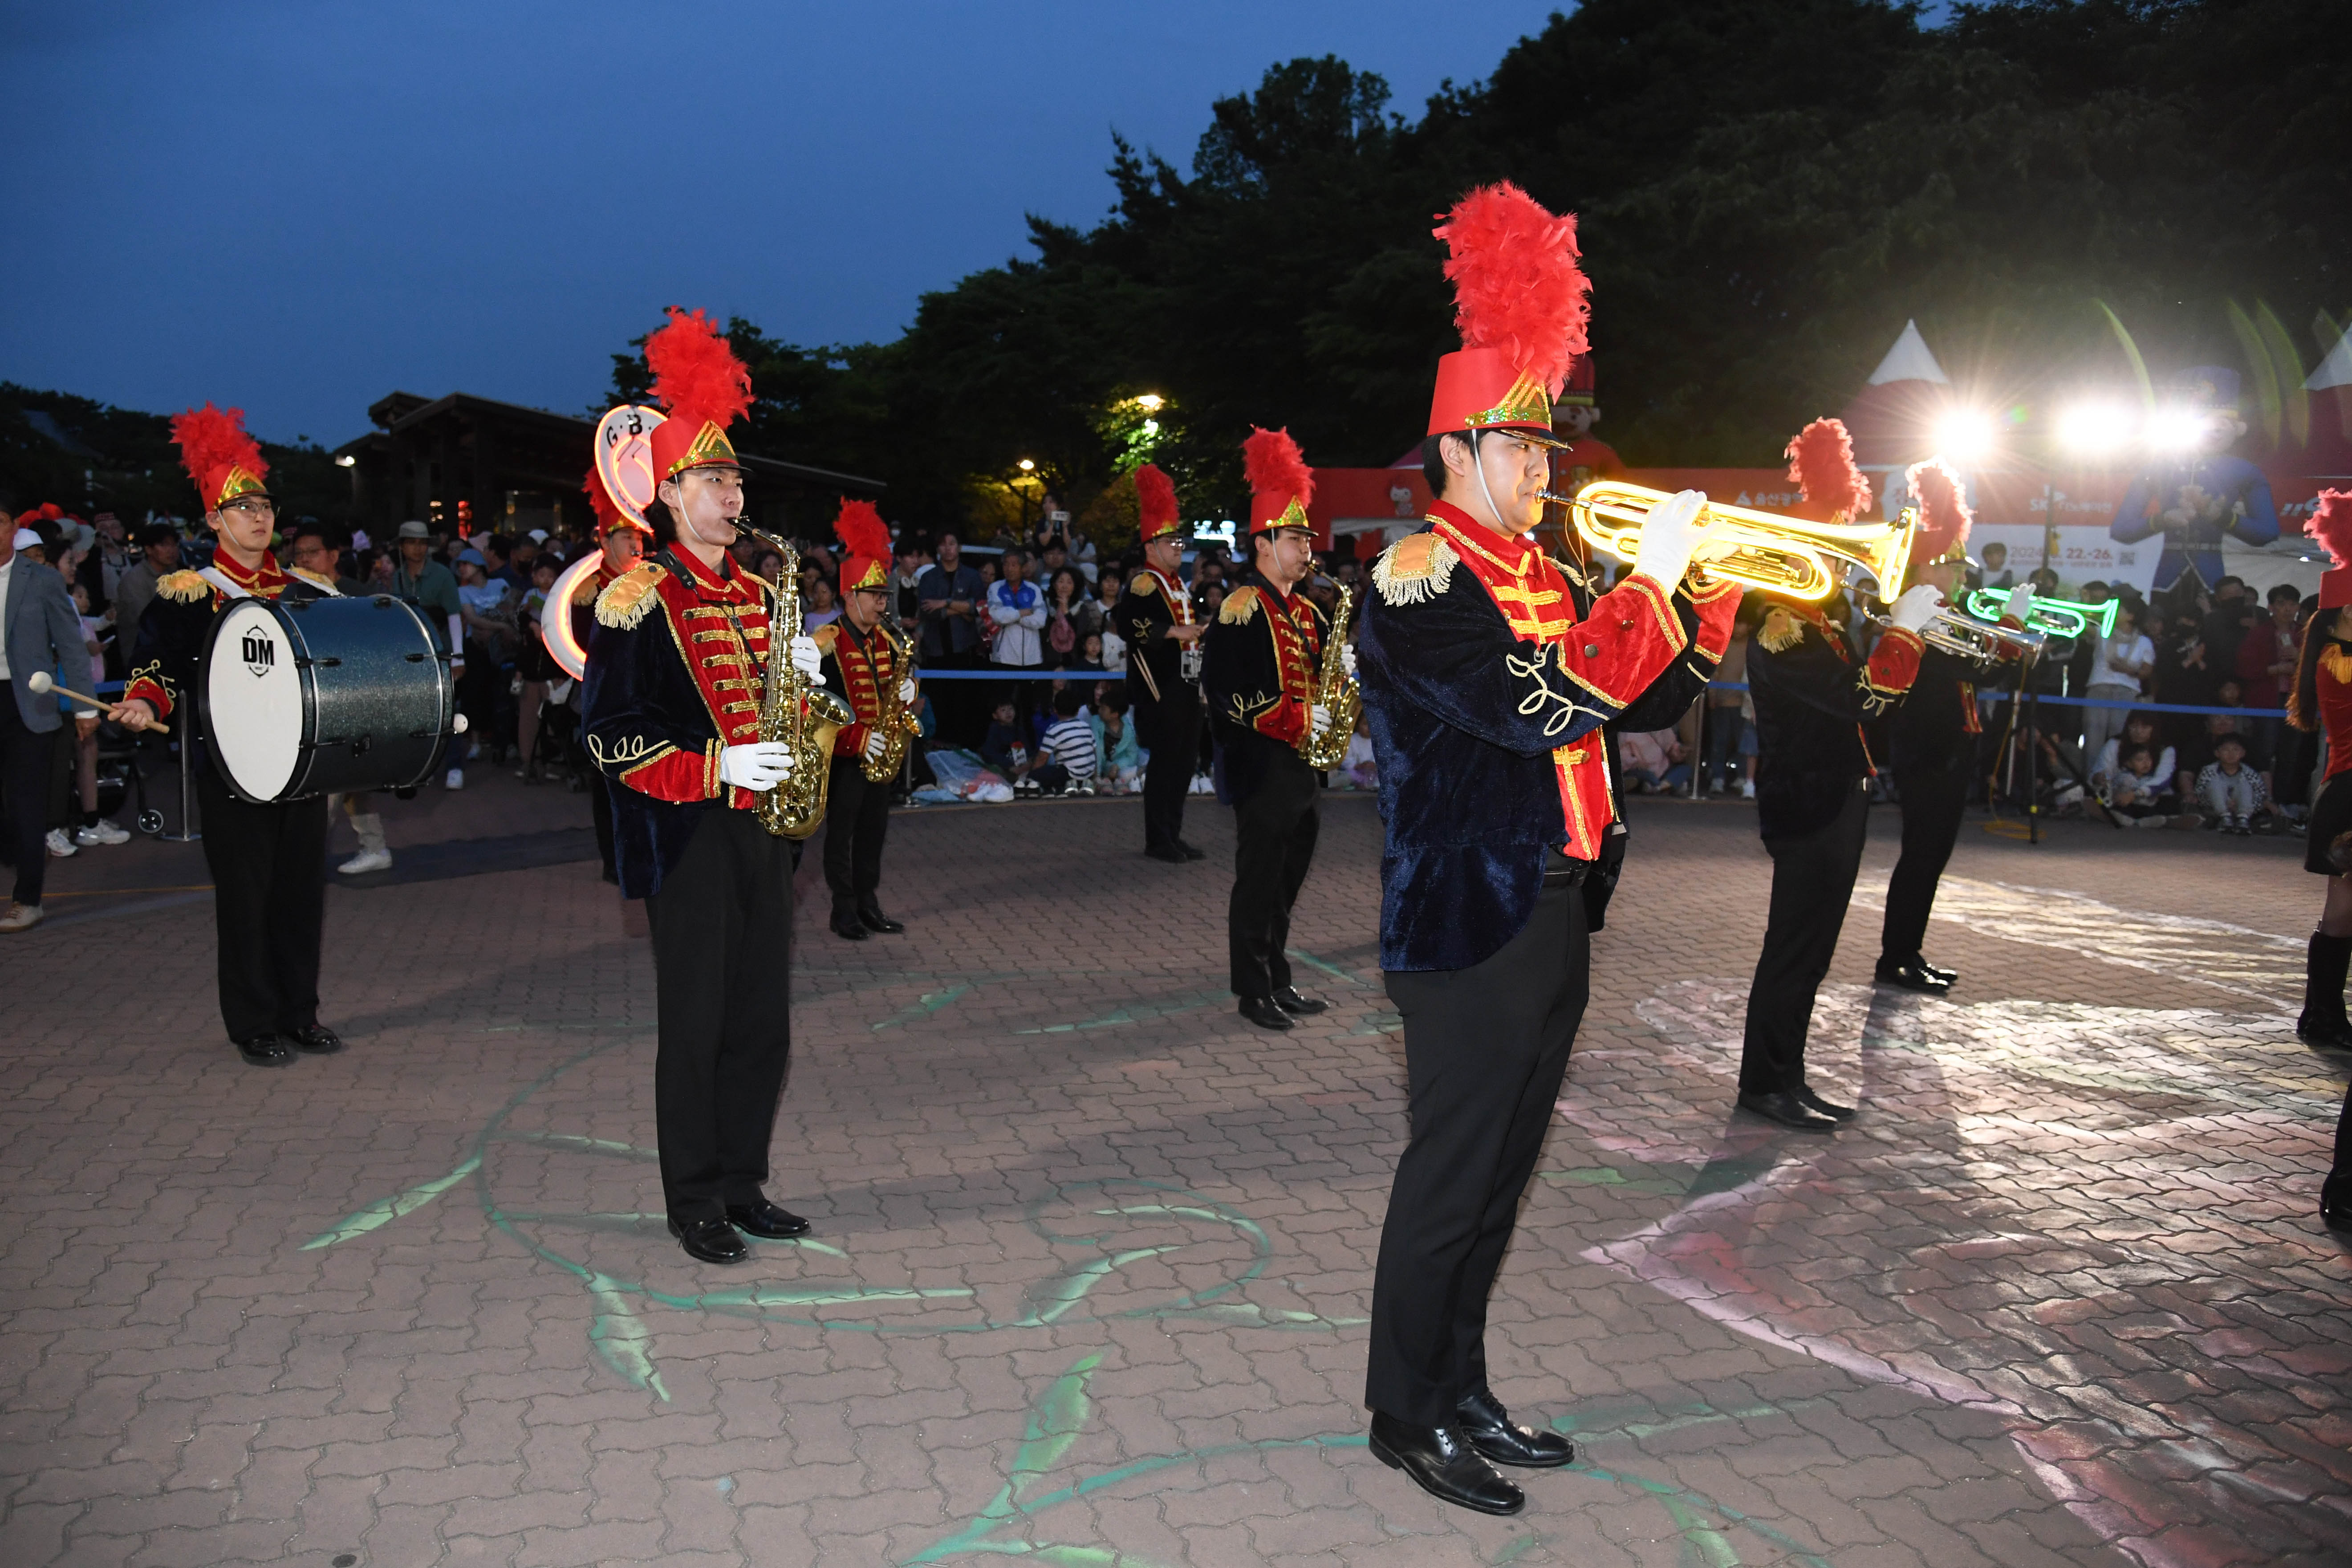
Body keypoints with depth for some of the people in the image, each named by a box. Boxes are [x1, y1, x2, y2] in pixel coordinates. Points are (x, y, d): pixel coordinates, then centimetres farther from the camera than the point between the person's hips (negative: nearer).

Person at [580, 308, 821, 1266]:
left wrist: (800, 677, -2)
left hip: (762, 829, 7)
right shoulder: (638, 600, -8)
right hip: (688, 839, -6)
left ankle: (743, 1184, 25)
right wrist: (716, 766, -21)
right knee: (695, 1026, 2)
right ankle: (694, 1203, 15)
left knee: (763, 1023, 11)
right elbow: (613, 735, -12)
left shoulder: (758, 594, 12)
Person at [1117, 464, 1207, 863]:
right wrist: (1175, 632, -25)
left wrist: (1199, 629, 15)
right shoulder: (1143, 583, -11)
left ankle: (1174, 836, 20)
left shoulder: (1178, 585, 18)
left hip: (1185, 686, 9)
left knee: (1185, 761, 11)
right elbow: (1126, 624, -26)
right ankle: (1158, 841, 5)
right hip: (1160, 690, -9)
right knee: (1164, 761, -4)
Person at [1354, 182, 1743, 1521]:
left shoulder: (1542, 577, 14)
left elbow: (1638, 705, 17)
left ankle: (1463, 1387, 31)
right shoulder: (1422, 579, -14)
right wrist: (1651, 578, -19)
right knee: (1452, 1177, 2)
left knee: (1501, 1171, 17)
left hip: (1555, 914, 9)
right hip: (1473, 922, -9)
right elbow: (1545, 707, -26)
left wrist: (1726, 591, 5)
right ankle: (1408, 1415, 18)